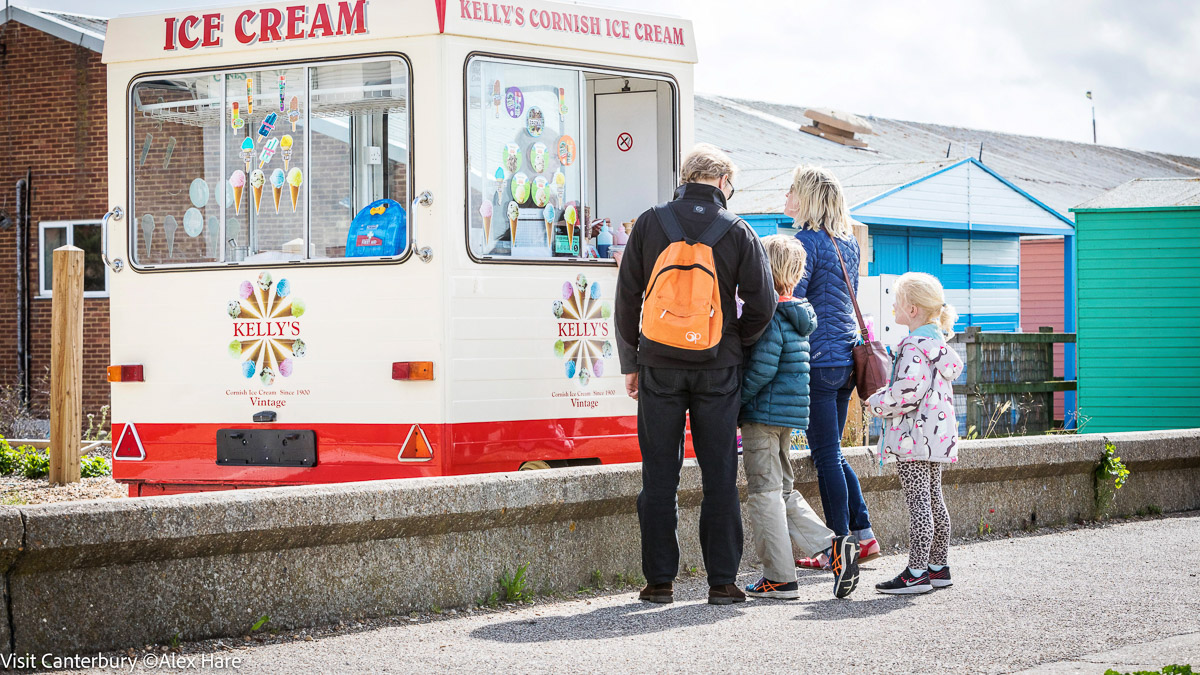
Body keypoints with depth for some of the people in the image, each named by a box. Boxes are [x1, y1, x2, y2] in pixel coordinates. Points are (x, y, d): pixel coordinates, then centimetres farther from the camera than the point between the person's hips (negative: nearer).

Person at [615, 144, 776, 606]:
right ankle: (722, 581, 6)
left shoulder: (650, 224, 2)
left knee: (659, 476, 6)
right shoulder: (737, 232, -1)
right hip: (717, 369, -1)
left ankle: (659, 580, 7)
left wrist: (630, 363, 11)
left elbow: (627, 300, 3)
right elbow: (762, 304, -4)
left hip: (660, 365, 1)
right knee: (720, 477, 5)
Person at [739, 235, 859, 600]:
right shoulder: (795, 315, 12)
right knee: (783, 491, 18)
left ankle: (779, 578, 2)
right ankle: (831, 546, 6)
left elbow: (761, 370, -24)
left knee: (764, 492, -1)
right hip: (787, 415, 9)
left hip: (764, 414, -9)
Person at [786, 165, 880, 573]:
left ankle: (839, 550, 1)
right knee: (832, 453, 17)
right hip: (846, 357, 8)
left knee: (827, 455, -3)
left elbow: (790, 301, -17)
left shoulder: (808, 240, -12)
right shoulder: (848, 241, 14)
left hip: (819, 359, -8)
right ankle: (864, 535, 15)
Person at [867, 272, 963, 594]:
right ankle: (938, 566, 22)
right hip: (936, 435, 10)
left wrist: (877, 404, -9)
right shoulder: (938, 341, 13)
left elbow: (907, 392, -25)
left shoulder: (915, 345, -17)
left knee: (918, 501, -9)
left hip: (913, 436, -10)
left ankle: (916, 573, -9)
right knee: (933, 499, 15)